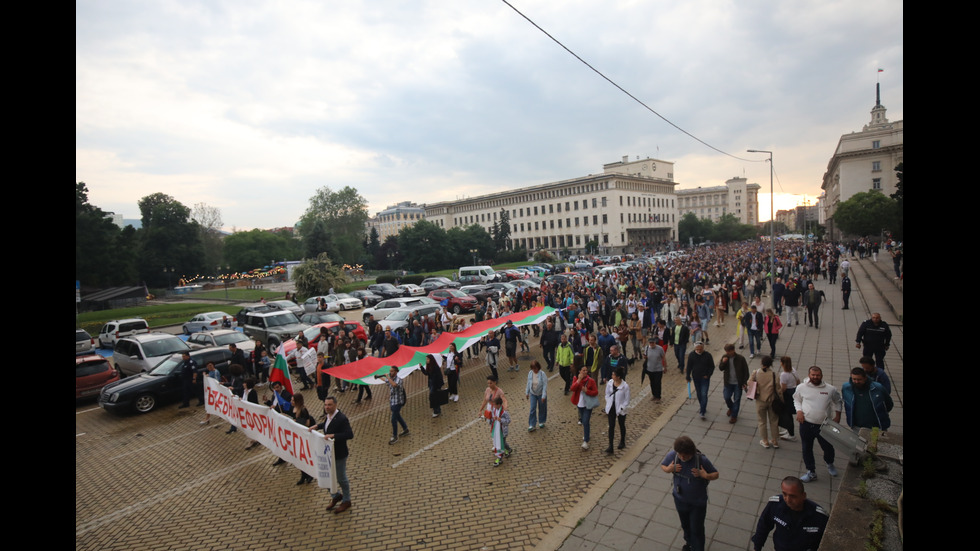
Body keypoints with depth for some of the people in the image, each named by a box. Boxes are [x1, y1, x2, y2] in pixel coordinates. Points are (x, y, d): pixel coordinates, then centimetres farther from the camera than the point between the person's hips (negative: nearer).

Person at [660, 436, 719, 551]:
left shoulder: (701, 460, -29)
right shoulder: (672, 455, -23)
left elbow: (716, 474, -14)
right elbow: (663, 465, -4)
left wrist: (706, 475, -36)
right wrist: (668, 469, -27)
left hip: (698, 502, -3)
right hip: (680, 499, 3)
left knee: (697, 529, 12)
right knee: (685, 524, 28)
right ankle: (689, 542, 58)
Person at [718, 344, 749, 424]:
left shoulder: (740, 358, -15)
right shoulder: (725, 357, -5)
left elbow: (746, 371, -8)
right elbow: (720, 368, -1)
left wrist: (745, 382, -11)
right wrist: (723, 362, -21)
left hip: (738, 383, -3)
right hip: (728, 382, 3)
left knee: (737, 400, 8)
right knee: (727, 397, 8)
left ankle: (734, 416, 22)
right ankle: (731, 408, 39)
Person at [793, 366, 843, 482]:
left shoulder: (830, 389, -3)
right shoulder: (802, 387, -5)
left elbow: (837, 402, 15)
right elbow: (796, 399, 10)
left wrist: (837, 415, 8)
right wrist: (799, 411, -5)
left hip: (823, 425, 0)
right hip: (806, 424, 0)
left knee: (828, 447, 15)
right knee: (807, 449, 9)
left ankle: (830, 464, 49)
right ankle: (811, 472, 25)